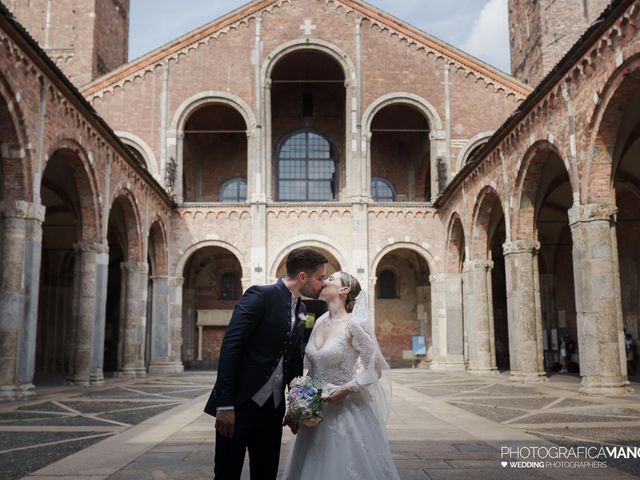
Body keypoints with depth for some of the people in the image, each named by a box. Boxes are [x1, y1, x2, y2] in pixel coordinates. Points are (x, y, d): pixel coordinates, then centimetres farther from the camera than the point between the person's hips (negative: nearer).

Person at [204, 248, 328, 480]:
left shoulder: (301, 310, 10)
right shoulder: (260, 296, -13)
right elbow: (230, 347, -18)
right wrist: (225, 404, -22)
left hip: (273, 408, 7)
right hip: (240, 403, -7)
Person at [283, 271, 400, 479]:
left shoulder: (354, 324, -13)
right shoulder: (320, 322, 6)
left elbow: (375, 369, -11)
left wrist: (346, 389, -17)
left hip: (345, 409, -6)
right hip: (317, 411, 6)